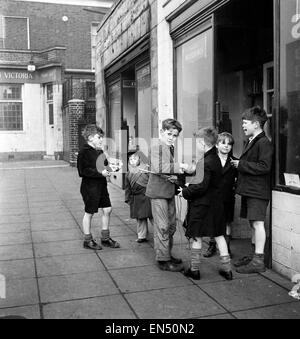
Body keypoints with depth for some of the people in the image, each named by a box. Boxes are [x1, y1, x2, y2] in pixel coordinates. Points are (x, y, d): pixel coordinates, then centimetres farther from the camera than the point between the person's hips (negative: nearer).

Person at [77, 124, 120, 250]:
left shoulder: (100, 151, 12)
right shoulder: (84, 152, -14)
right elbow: (83, 171, -22)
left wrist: (107, 170, 0)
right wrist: (100, 173, -24)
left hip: (101, 185, 8)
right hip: (90, 187, -8)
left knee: (107, 209, 9)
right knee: (89, 213, 4)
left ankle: (105, 238, 24)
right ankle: (88, 240, 19)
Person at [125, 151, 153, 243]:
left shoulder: (147, 169, -3)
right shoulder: (128, 174, 10)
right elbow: (127, 188, 15)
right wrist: (128, 199, 12)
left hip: (147, 196, -4)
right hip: (136, 199, 4)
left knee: (152, 216, -2)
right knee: (140, 218, 9)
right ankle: (142, 236, 18)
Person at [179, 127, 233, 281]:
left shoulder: (204, 163, -21)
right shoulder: (216, 159, 7)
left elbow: (200, 186, -25)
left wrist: (185, 192, -10)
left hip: (201, 205, -8)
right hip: (216, 203, 8)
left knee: (196, 237, 5)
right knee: (219, 235, 14)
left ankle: (194, 269, 17)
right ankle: (226, 268, 19)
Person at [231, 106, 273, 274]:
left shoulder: (264, 143, -13)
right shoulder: (251, 141, 18)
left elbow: (264, 166, -22)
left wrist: (241, 164, -17)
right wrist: (239, 164, 7)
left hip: (258, 191, -10)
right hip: (249, 189, 10)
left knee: (257, 223, -8)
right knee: (254, 224, 14)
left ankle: (259, 261, -4)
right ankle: (255, 255, 23)